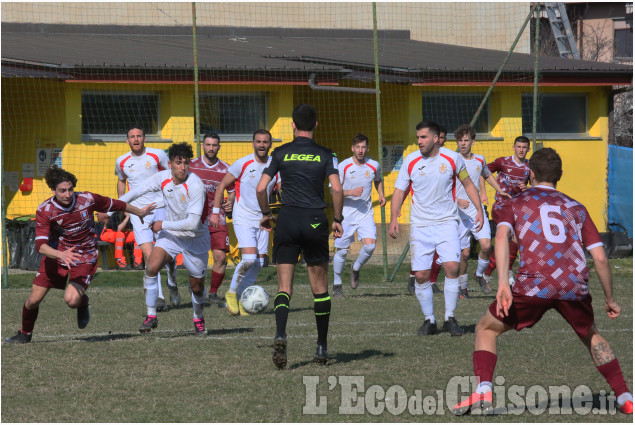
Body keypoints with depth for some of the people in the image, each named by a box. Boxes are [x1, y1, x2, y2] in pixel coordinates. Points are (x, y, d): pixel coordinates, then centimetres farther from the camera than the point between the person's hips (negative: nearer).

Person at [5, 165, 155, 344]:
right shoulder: (44, 210, -18)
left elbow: (117, 205, 2)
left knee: (72, 300, -25)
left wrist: (140, 212, 18)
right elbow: (41, 245, -26)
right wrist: (60, 255, -46)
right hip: (56, 256, 1)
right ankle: (25, 334, 29)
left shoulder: (87, 199, -17)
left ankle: (83, 303, 14)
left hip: (85, 258, -1)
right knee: (33, 300, -1)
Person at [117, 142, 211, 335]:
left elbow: (192, 223, -31)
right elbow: (136, 192, 4)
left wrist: (163, 225, -22)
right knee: (151, 267, -22)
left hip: (195, 240, -3)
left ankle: (198, 319, 38)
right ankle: (151, 316, -10)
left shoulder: (195, 185, -26)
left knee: (197, 287, 7)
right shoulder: (162, 178, -11)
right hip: (170, 235, 3)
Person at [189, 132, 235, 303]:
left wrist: (230, 203, -6)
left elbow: (232, 191, 15)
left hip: (217, 218, 1)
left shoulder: (225, 169, 5)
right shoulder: (191, 166, 2)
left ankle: (213, 292, 8)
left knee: (221, 257, -8)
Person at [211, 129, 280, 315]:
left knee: (258, 263, 0)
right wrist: (215, 211, -4)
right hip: (243, 219, -4)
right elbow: (222, 185, 0)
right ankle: (232, 293, 1)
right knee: (249, 258, -18)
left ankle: (241, 299, 12)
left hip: (262, 220, 4)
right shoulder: (242, 164, -9)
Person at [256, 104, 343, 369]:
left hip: (287, 220, 0)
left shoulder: (280, 153, 3)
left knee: (284, 285, 0)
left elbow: (260, 188, -2)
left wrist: (266, 214, 14)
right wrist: (338, 219, 2)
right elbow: (336, 189, -10)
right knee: (320, 287, 12)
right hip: (315, 222, 0)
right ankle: (321, 346, 15)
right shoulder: (325, 155, 2)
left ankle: (280, 335, -25)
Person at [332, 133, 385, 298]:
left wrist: (381, 195, 7)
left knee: (370, 246, -16)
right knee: (342, 251, 1)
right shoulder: (343, 166, -9)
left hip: (365, 214, 2)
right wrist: (351, 193, -23)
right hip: (345, 214, -2)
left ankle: (356, 269, 14)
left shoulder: (374, 166, 1)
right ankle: (337, 284, 19)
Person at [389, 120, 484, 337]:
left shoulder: (452, 159, -3)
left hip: (446, 222, -1)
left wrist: (479, 209, 3)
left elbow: (467, 183, 11)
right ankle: (429, 320, 13)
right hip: (420, 225, 1)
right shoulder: (411, 161, -2)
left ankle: (450, 318, -2)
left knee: (452, 267, -16)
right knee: (421, 275, -4)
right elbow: (399, 191, 4)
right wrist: (394, 218, -8)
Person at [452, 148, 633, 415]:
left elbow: (502, 236, -4)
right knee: (592, 336, 30)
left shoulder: (514, 204, 18)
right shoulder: (576, 208, 24)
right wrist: (609, 299, 26)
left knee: (486, 329, 17)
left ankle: (483, 390, -4)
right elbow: (600, 257, 16)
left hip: (534, 285, -3)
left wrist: (503, 283, -13)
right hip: (575, 287, 3)